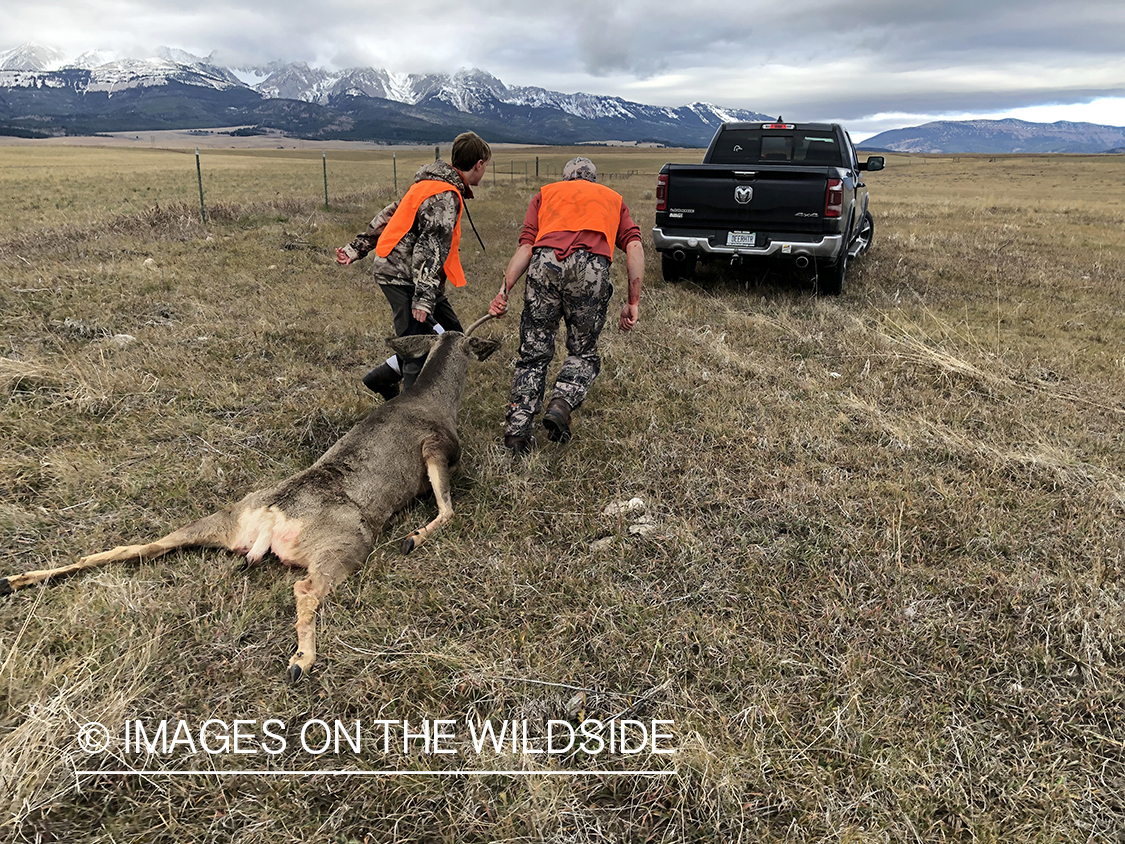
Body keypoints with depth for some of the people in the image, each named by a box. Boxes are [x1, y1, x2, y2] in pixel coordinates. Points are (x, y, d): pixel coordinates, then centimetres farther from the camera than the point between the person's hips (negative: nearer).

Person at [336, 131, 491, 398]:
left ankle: (383, 376, 20)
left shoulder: (431, 184, 15)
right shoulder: (445, 197, -17)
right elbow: (431, 248, -24)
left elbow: (388, 215, 18)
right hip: (404, 278, -10)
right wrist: (424, 298, -27)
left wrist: (357, 248, 21)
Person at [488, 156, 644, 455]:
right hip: (592, 267, 0)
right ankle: (561, 404, -9)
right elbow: (634, 247, 13)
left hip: (545, 262, 1)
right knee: (583, 352, 17)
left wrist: (504, 290, 4)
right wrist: (633, 302, 10)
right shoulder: (613, 198, 34)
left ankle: (517, 429, 5)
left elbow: (526, 247, 13)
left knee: (534, 353, 12)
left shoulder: (546, 193, 32)